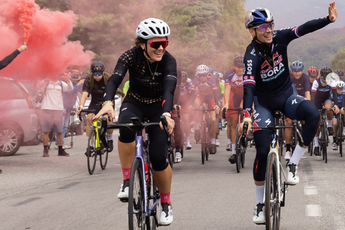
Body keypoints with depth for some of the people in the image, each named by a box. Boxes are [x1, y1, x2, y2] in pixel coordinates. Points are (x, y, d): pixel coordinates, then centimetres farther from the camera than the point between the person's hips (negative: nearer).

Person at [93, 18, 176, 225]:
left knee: (158, 157, -13)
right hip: (134, 103, 0)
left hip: (158, 107, 0)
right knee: (127, 128, -36)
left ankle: (166, 204, 12)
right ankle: (127, 181, -21)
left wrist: (166, 114, -58)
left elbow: (169, 88, -38)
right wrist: (108, 103, -58)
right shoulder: (131, 56, -23)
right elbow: (115, 79, -37)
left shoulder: (168, 60, -24)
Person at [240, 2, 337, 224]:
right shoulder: (252, 54, -23)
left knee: (312, 114, -30)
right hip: (264, 102, -3)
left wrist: (329, 19, -41)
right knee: (263, 151, -10)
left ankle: (293, 164, -14)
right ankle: (260, 204, 8)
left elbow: (304, 29, -24)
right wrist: (247, 115, -48)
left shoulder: (279, 38, -12)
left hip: (287, 94, 3)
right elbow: (248, 85, -34)